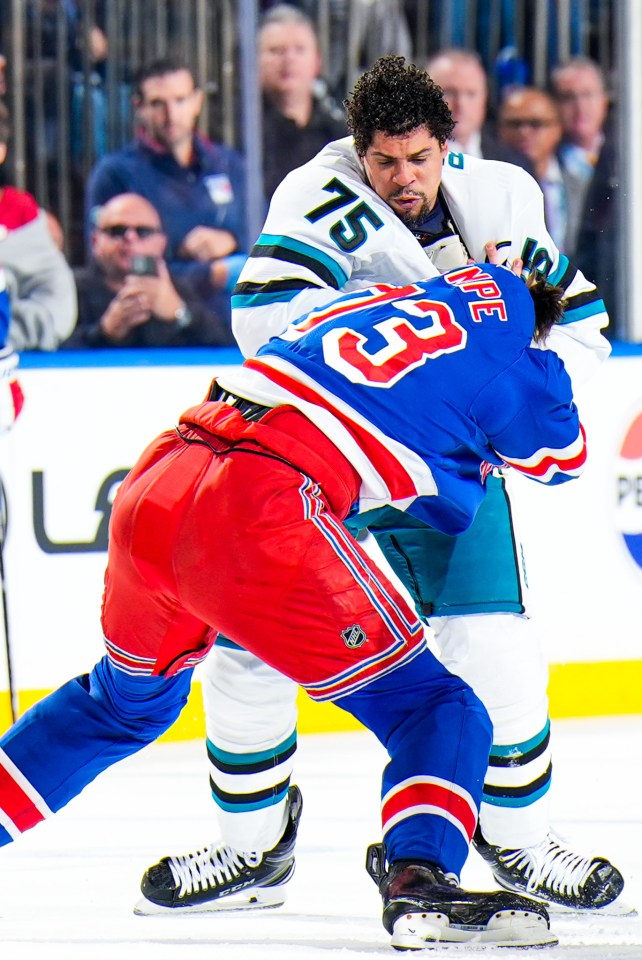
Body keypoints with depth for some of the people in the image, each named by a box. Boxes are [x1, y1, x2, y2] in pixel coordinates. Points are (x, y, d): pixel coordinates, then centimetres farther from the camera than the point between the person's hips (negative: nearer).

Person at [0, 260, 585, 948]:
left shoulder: (386, 298, 25)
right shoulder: (502, 360, 8)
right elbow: (563, 456, 27)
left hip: (151, 483, 7)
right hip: (258, 509, -7)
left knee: (127, 699, 33)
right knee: (437, 709, 1)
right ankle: (419, 881, -23)